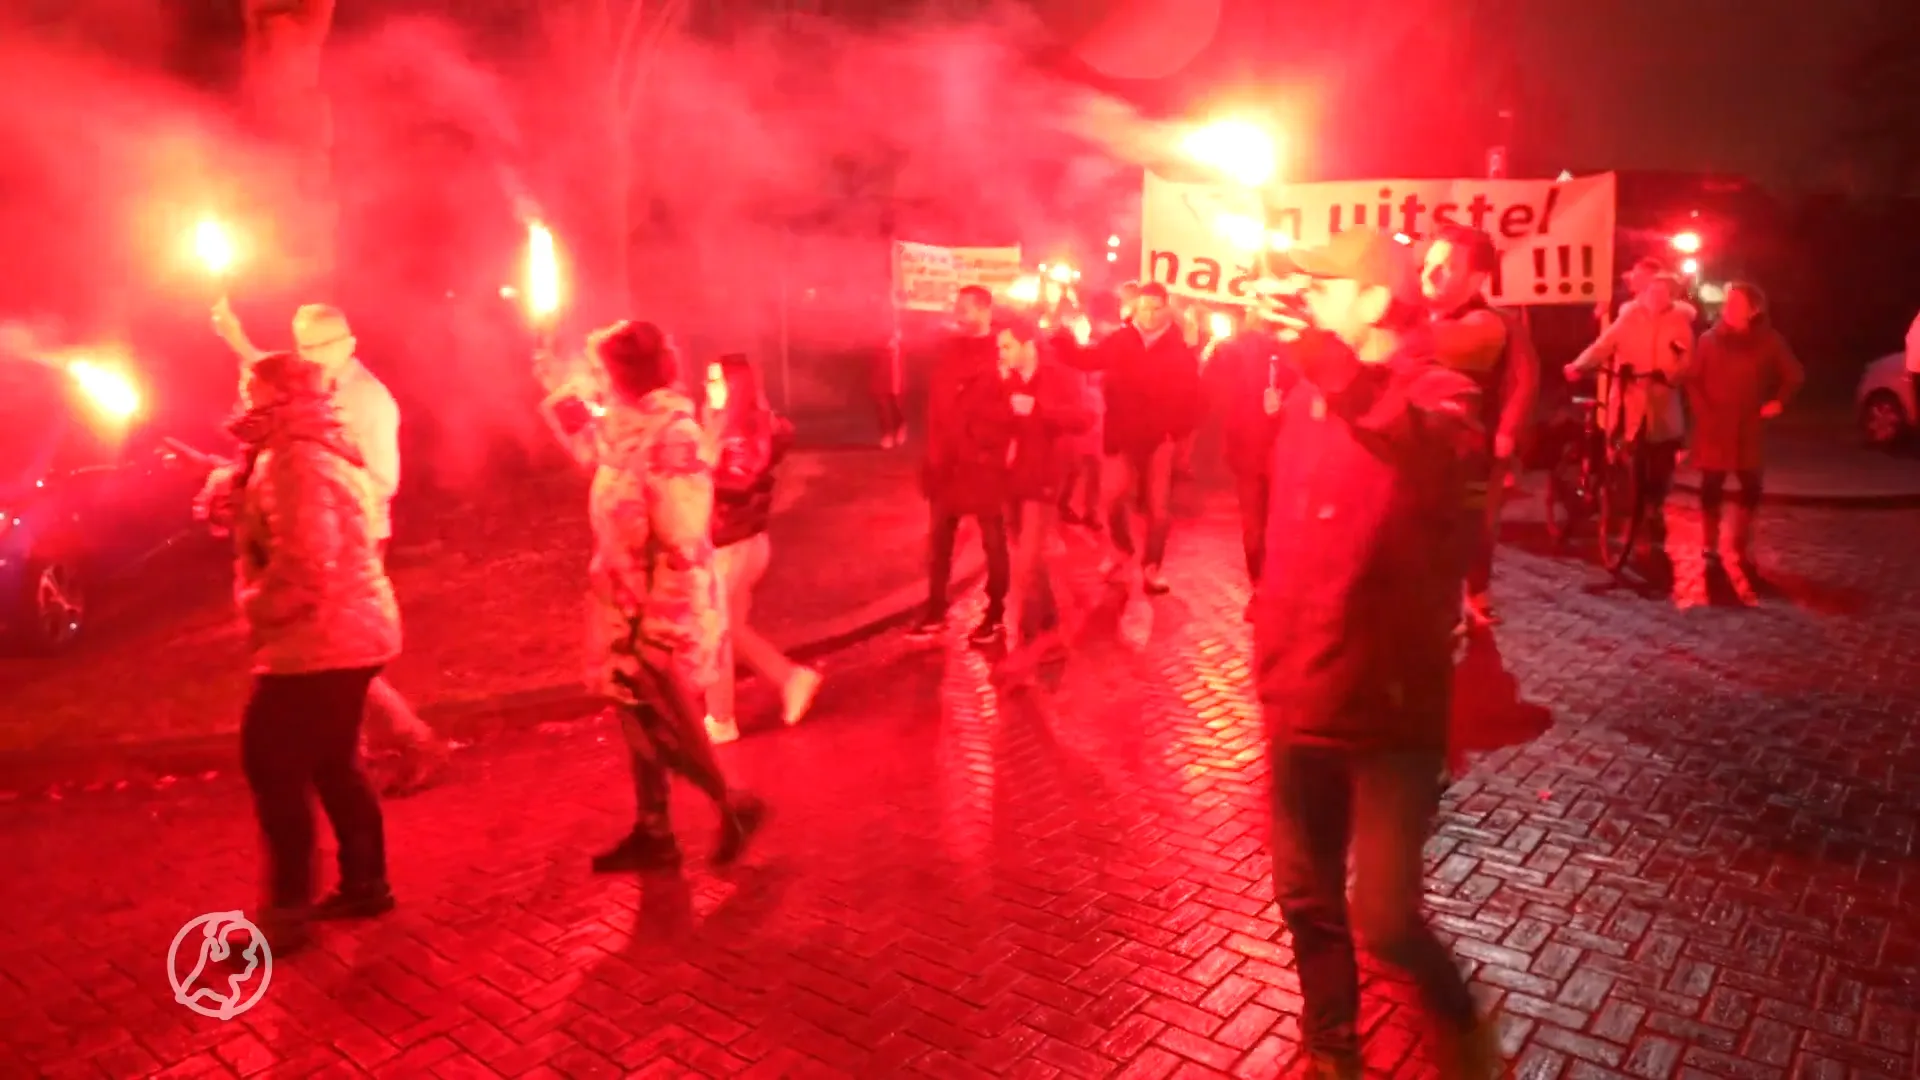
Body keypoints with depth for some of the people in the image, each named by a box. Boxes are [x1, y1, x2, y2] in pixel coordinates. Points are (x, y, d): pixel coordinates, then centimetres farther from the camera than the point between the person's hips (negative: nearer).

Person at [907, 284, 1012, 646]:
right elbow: (937, 403, 10)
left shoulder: (1001, 354, -11)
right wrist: (934, 451, 7)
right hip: (948, 462, 6)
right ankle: (935, 612, 24)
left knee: (993, 541, 8)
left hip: (984, 463, -6)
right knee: (940, 539, 12)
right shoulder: (952, 350, 8)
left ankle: (995, 615, 21)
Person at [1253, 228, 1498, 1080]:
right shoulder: (1307, 396, 7)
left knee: (1384, 919, -2)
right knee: (1307, 901, 16)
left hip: (1390, 705, -6)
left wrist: (1328, 356, -48)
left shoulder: (1438, 394, -11)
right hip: (1299, 699, 6)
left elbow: (1429, 449, -37)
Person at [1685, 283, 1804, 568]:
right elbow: (1693, 379, 1)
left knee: (1751, 488, 1)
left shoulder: (1768, 341, -1)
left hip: (1747, 428, 1)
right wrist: (1702, 411, -9)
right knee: (1712, 487, 0)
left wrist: (1778, 401, 0)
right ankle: (1709, 546, 11)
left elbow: (1795, 375, 10)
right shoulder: (1710, 339, -2)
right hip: (1714, 427, -1)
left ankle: (1741, 546, 19)